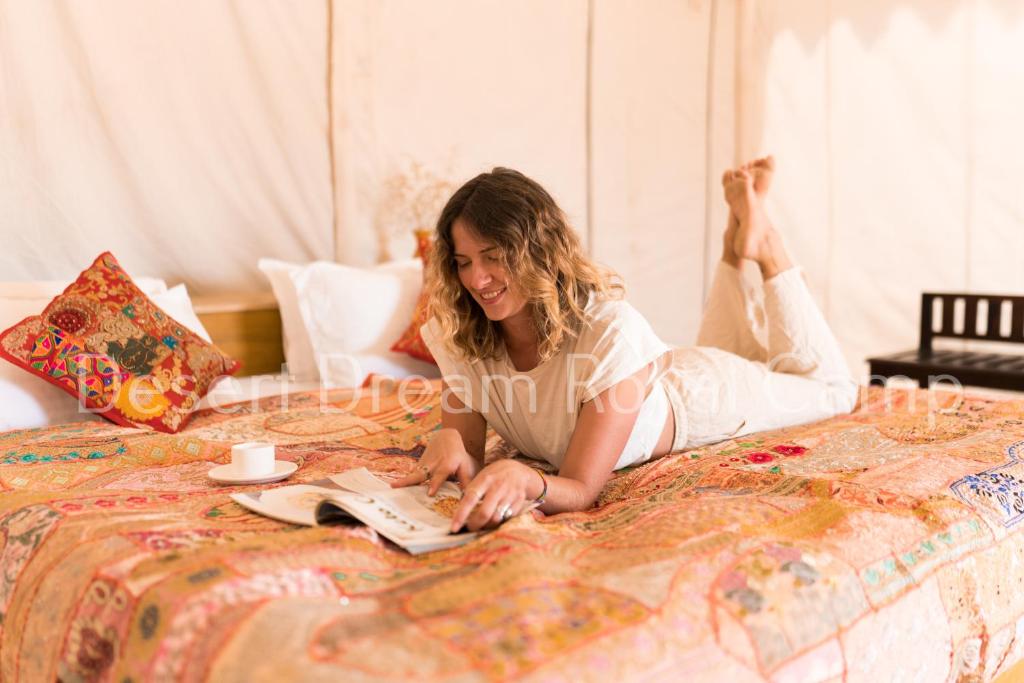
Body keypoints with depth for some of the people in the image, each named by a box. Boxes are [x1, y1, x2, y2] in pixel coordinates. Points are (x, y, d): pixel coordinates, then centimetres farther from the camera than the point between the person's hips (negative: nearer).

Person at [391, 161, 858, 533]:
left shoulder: (611, 331, -44)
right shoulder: (460, 336, -29)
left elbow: (582, 489, -43)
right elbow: (470, 455, -25)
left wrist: (526, 481, -65)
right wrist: (449, 443, -49)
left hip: (690, 398, -4)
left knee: (831, 388, 24)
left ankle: (761, 243, 29)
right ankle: (734, 246, 40)